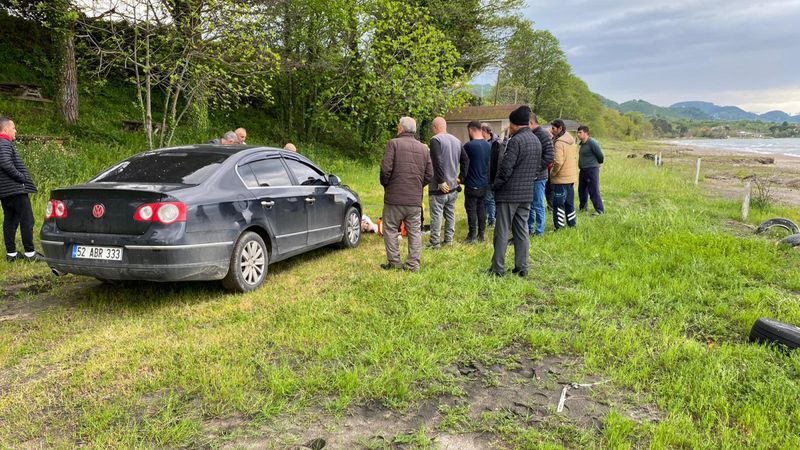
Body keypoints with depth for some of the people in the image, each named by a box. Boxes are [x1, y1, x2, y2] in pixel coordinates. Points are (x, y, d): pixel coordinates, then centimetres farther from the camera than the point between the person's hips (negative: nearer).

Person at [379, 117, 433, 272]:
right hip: (415, 199, 5)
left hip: (395, 197, -4)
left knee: (390, 229, 8)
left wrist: (385, 184, 4)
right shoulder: (423, 148, 10)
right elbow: (429, 174, 9)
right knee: (415, 231, 10)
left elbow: (385, 168, -14)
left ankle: (394, 262, 8)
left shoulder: (394, 143, -6)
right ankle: (413, 264, 11)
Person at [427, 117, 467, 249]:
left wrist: (441, 181, -19)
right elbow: (465, 160, 14)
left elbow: (437, 162, -22)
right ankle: (449, 239, 22)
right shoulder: (456, 140, 11)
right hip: (453, 187, 7)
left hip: (439, 188, -7)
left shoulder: (435, 140, -13)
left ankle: (435, 242, 5)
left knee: (436, 215, 0)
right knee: (450, 214, 15)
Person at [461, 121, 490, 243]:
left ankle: (472, 236, 5)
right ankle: (481, 235, 18)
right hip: (484, 184, 7)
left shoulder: (469, 145, -17)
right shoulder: (488, 145, 5)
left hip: (472, 185, -7)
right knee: (481, 208, 12)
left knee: (471, 210, 1)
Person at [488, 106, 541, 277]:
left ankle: (498, 268, 3)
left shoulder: (515, 140, -17)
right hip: (527, 193, 8)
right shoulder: (536, 141, 10)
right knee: (522, 231, 13)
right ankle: (522, 268, 16)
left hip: (509, 193, -8)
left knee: (502, 232, 0)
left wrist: (495, 185, -6)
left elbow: (506, 168, -19)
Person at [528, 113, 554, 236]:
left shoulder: (544, 135, -11)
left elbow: (549, 157, -18)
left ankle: (539, 231, 10)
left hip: (538, 177, -7)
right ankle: (529, 229, 26)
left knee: (538, 205, 1)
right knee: (529, 204, 15)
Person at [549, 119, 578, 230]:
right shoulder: (572, 140, 10)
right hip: (572, 177, 9)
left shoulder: (559, 142, -18)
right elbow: (576, 158, 17)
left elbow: (558, 162, -25)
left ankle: (559, 228, -2)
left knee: (558, 204, -3)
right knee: (569, 203, 16)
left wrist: (552, 173, -11)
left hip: (561, 179, -9)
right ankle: (572, 225, 24)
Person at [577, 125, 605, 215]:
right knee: (582, 190, 16)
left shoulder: (592, 143, -15)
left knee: (594, 191, -8)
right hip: (583, 170, 9)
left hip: (592, 170, -9)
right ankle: (583, 207, 29)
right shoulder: (582, 143, 12)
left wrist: (598, 164, 5)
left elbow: (600, 156, -10)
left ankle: (600, 210, -3)